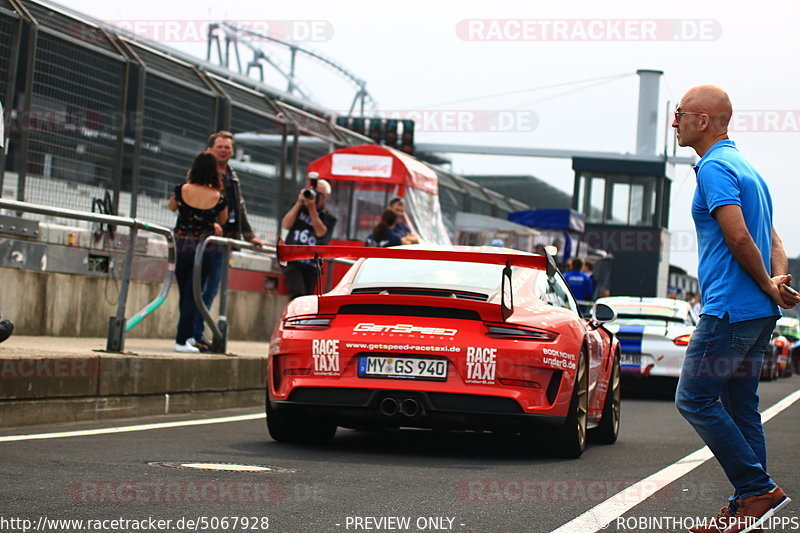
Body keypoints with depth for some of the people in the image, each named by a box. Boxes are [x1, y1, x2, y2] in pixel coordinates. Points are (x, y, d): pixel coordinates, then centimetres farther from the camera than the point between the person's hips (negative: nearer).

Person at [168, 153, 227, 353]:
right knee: (192, 294, 3)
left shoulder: (182, 190, -7)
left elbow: (172, 207, 15)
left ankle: (186, 335, 25)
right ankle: (182, 339, -1)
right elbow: (223, 220, 9)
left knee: (184, 293, 15)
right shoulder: (218, 197, -8)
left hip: (182, 246, 1)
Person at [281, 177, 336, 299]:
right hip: (292, 262, -1)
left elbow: (321, 232, -7)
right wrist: (299, 203, -2)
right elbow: (285, 225, 1)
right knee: (298, 294, -23)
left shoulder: (329, 219, 11)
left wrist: (312, 208, -8)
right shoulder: (299, 209, 16)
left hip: (311, 267, 1)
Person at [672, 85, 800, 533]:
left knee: (695, 398, -4)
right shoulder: (746, 168, 20)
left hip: (729, 310, -10)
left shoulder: (714, 168, -12)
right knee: (741, 408, 11)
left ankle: (759, 488, -6)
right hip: (759, 313, 10)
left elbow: (739, 236, -22)